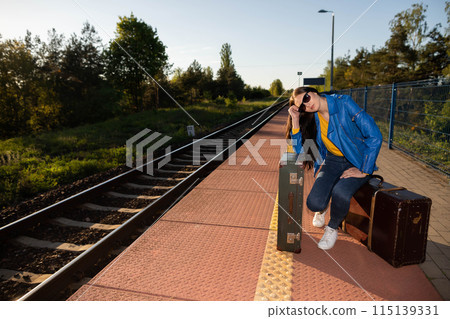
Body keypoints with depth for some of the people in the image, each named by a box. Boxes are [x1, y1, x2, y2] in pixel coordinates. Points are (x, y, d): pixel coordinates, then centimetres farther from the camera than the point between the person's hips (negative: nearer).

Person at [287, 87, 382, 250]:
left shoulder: (344, 103, -16)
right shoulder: (312, 118, -2)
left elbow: (375, 136, -17)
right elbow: (299, 150, -5)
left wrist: (364, 171, -17)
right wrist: (295, 119, -13)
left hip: (358, 163, -3)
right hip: (332, 161, 3)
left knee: (340, 192, -34)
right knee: (314, 203, -22)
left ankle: (333, 228, -1)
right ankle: (322, 209, 19)